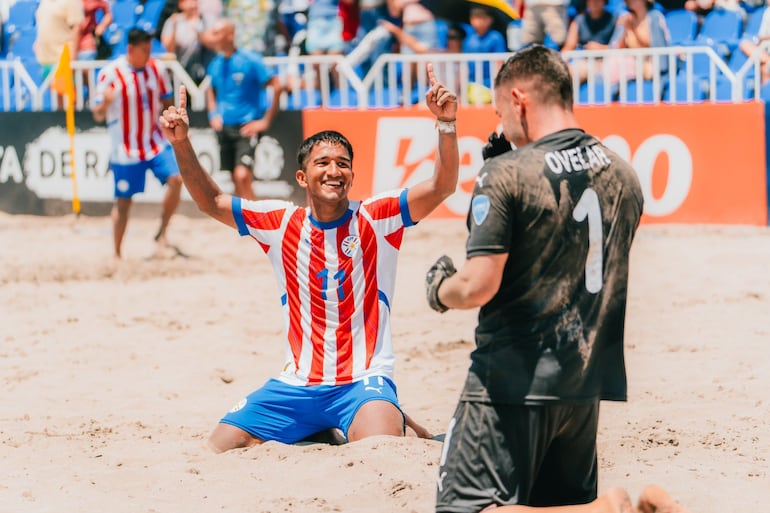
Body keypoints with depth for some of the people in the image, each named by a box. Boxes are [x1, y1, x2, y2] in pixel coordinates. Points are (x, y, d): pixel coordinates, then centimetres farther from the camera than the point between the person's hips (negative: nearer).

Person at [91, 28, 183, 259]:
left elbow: (166, 101, 15)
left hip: (155, 142, 3)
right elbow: (98, 115, -8)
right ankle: (117, 254, 16)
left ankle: (161, 234, -1)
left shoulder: (156, 69, 1)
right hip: (125, 149, -3)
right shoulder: (110, 74, -12)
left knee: (175, 179, -17)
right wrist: (105, 102, -30)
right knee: (123, 200, 3)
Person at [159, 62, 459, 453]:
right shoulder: (282, 223, 6)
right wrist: (181, 144, -3)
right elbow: (211, 202, 10)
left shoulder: (376, 219, -3)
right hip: (297, 386, 4)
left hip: (363, 381, -4)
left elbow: (442, 186, -14)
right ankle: (315, 434, 16)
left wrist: (446, 126, -29)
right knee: (221, 447, -7)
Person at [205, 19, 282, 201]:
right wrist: (213, 114, 11)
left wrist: (266, 121, -12)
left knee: (242, 176, -20)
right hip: (224, 129, 6)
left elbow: (276, 86, -12)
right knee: (236, 180, 8)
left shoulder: (250, 60, -11)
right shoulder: (216, 63, 8)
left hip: (247, 128, -6)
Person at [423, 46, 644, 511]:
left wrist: (439, 291, 4)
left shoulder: (507, 174, -13)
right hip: (586, 383, 7)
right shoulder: (623, 175, 9)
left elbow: (478, 286, -18)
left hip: (512, 381, -7)